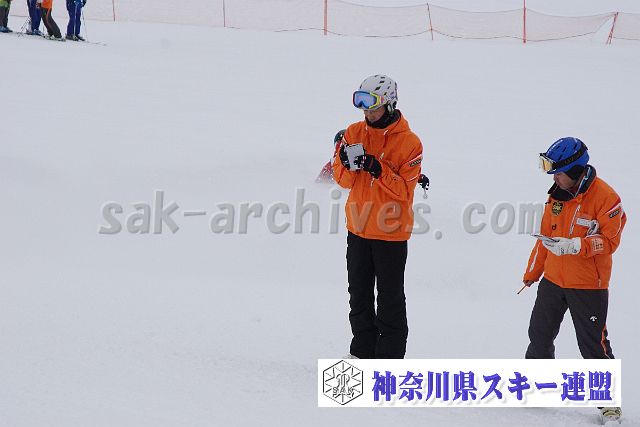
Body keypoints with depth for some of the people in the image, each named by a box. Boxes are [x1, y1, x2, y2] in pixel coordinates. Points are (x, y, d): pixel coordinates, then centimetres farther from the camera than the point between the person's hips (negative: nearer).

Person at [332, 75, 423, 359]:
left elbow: (404, 189, -14)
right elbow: (342, 180, 1)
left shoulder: (409, 143, -11)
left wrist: (377, 168, -25)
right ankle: (362, 351, 26)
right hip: (358, 228, 5)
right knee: (359, 293, 14)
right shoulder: (355, 133, 3)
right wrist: (347, 162, -20)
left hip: (390, 232, -5)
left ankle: (390, 356, 10)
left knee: (390, 298, 1)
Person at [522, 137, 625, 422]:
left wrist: (575, 246, -28)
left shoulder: (604, 197, -16)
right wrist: (531, 274, 19)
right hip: (553, 279, 7)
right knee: (540, 335, 15)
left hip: (588, 286, -7)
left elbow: (609, 240, -16)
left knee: (593, 345, -2)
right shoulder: (557, 195, 5)